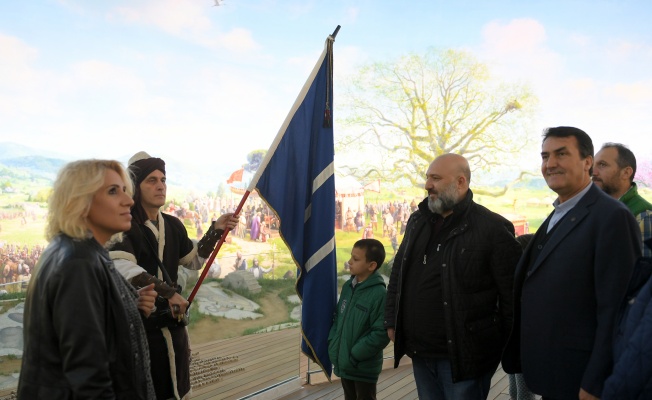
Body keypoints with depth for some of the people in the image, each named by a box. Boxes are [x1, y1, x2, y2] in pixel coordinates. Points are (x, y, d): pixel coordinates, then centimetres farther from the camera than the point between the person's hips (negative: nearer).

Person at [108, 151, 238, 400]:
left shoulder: (173, 226, 9)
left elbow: (194, 260, 22)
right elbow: (122, 269, -29)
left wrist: (215, 231, 10)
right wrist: (168, 292, -32)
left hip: (173, 325, 7)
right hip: (140, 326, -7)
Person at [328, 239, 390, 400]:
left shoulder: (379, 294, -20)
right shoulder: (347, 287, 4)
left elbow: (381, 333, -22)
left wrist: (354, 355, -20)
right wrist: (332, 343, 2)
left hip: (364, 368, -7)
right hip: (343, 364, 7)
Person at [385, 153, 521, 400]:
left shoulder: (493, 228, -11)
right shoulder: (417, 222, 10)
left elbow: (512, 293, -11)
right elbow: (398, 274, 18)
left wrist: (511, 349, -9)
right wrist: (392, 321, 13)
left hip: (462, 356, -6)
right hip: (420, 353, 6)